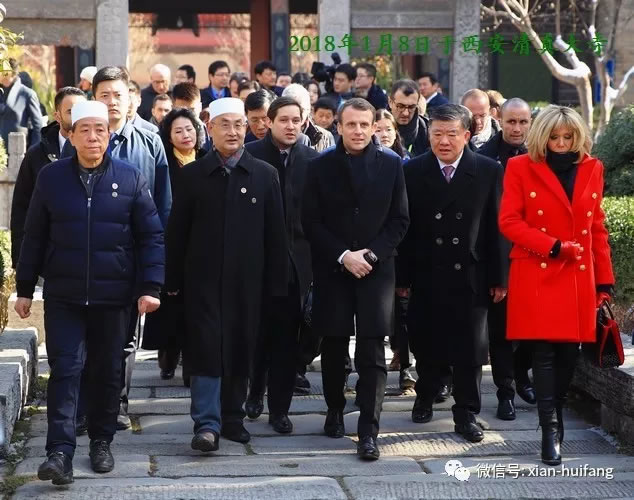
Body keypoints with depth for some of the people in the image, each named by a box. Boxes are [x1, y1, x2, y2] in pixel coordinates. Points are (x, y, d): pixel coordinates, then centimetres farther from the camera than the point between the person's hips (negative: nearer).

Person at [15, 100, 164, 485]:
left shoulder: (131, 179, -1)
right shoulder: (51, 178, 2)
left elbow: (151, 236, 1)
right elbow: (35, 237, 6)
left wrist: (151, 287, -7)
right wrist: (25, 288, 6)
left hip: (113, 296, 0)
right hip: (63, 296, 0)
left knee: (107, 371, 10)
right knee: (65, 369, -6)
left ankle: (102, 442, 26)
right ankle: (61, 452, -9)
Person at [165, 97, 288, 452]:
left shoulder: (265, 175, 5)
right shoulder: (194, 174, 3)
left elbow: (275, 234, 4)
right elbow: (177, 231, 5)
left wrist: (276, 283, 0)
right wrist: (173, 281, 1)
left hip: (247, 280, 1)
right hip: (203, 279, -1)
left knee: (241, 351, 8)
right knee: (207, 350, -6)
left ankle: (232, 418, 21)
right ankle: (207, 424, -6)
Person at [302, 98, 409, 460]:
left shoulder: (391, 165, 5)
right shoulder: (321, 166, 3)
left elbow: (400, 220, 4)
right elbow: (311, 222, 0)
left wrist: (371, 254, -9)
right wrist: (343, 256, -11)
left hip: (377, 269, -1)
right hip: (332, 270, 1)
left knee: (372, 354, -8)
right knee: (334, 347, 10)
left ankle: (369, 431, -9)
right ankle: (335, 411, 30)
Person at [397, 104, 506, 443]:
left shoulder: (489, 171, -1)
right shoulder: (413, 171, 0)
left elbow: (496, 227, -2)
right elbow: (404, 226, -1)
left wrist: (498, 277, -3)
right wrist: (402, 276, -3)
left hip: (470, 276, -1)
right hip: (427, 276, 1)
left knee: (470, 348, 2)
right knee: (426, 343, 12)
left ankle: (466, 414, 13)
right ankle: (425, 398, 35)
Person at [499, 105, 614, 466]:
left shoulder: (592, 169, 10)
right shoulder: (521, 168, -1)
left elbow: (598, 228, 12)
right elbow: (509, 221, -6)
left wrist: (605, 281, 9)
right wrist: (554, 247, -16)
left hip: (579, 278, 3)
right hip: (538, 275, -3)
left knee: (569, 352, 4)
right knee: (545, 352, -8)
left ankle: (556, 417, 23)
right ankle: (550, 430, -5)